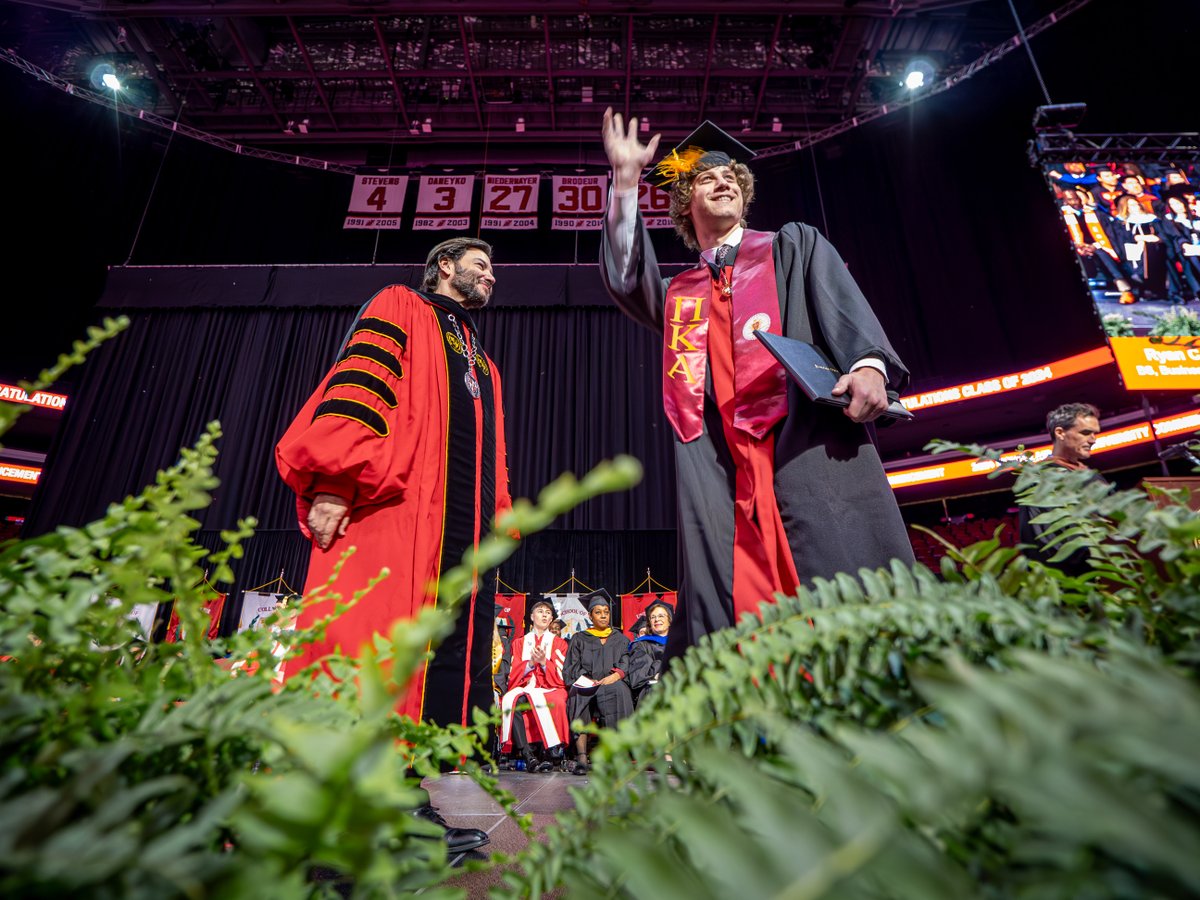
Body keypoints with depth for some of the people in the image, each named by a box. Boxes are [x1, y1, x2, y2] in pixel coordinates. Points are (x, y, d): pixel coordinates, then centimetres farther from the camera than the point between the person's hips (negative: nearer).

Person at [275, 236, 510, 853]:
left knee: (446, 659, 3)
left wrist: (495, 524, 12)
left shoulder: (481, 363, 31)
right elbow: (355, 385, -6)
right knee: (363, 651, -11)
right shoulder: (401, 308, 12)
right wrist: (333, 482, -20)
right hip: (391, 509, -7)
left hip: (462, 529, 8)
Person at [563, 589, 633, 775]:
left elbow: (626, 665, 7)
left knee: (617, 690, -35)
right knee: (579, 696, -35)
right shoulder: (579, 639, 19)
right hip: (586, 686, 0)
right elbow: (571, 669, 8)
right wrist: (588, 680, -11)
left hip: (613, 686, 0)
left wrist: (616, 675, -15)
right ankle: (581, 757, -38)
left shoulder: (620, 639, 22)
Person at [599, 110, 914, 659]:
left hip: (809, 434, -1)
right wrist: (626, 182, 0)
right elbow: (626, 279, 8)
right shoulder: (678, 292, 28)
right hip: (718, 461, 2)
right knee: (730, 605, -5)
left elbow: (846, 308, 6)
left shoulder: (793, 247, 23)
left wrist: (868, 363, -15)